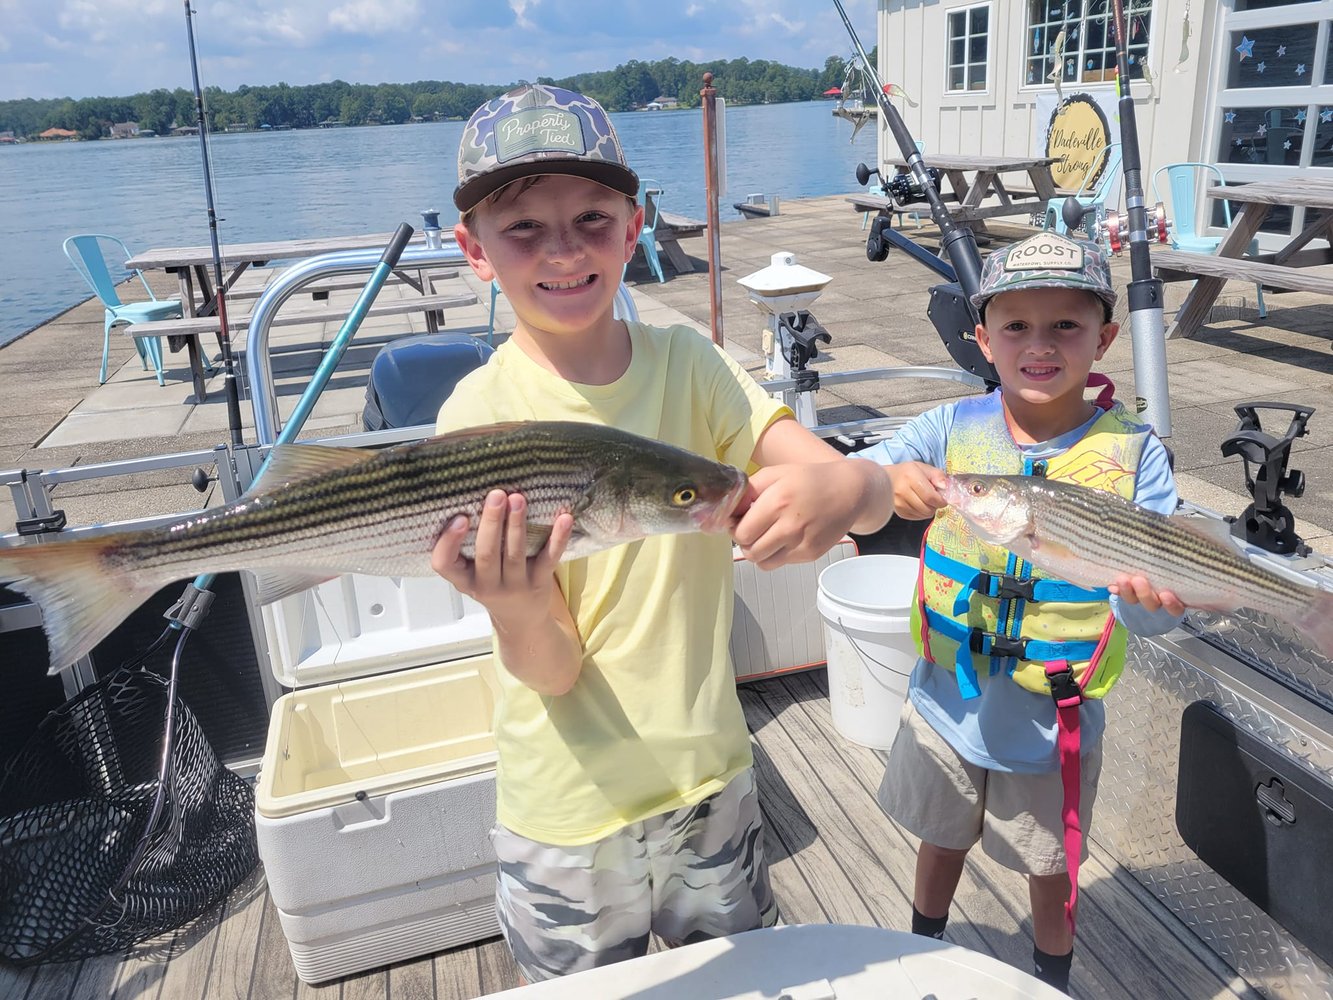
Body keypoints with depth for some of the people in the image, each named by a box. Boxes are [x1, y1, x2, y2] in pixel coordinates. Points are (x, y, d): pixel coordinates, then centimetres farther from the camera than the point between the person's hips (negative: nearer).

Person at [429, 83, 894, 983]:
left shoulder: (689, 364, -8)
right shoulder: (481, 416, -16)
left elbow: (875, 500, -14)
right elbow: (553, 672, -18)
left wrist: (845, 485, -38)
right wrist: (519, 616, -41)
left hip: (711, 776, 3)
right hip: (571, 813, -2)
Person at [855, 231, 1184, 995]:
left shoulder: (1132, 452, -14)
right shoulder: (953, 429, -11)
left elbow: (1146, 615, -17)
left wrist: (1152, 595, -40)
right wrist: (890, 482, -39)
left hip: (1055, 723, -1)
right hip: (948, 705, 2)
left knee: (1052, 866, 22)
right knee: (942, 839, 25)